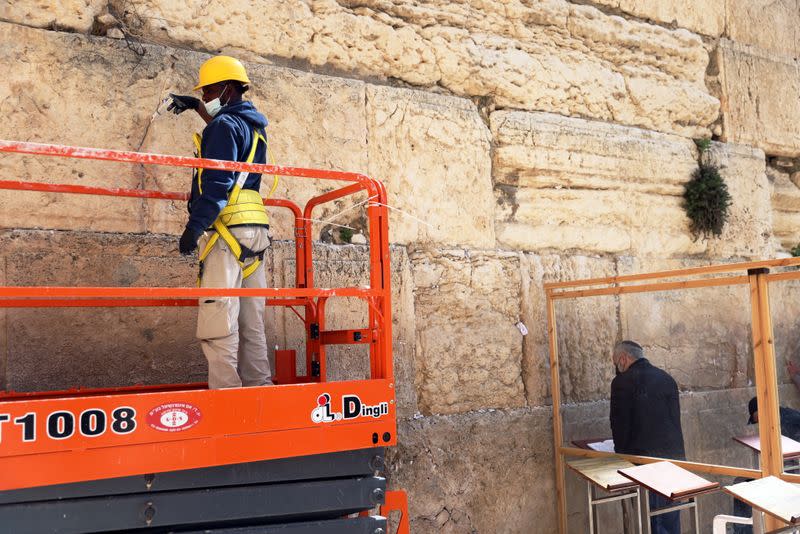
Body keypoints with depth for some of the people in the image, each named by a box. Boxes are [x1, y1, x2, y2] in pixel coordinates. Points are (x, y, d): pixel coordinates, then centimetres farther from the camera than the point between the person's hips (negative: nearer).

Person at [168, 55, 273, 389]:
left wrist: (194, 225, -17)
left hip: (226, 227, -9)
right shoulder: (253, 125, 22)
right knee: (250, 318, 9)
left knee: (219, 314, -12)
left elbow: (217, 182, -16)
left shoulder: (223, 125, -5)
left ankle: (225, 390, -15)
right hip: (254, 230, 9)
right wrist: (195, 106, 52)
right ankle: (258, 385, 11)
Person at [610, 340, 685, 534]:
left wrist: (621, 453, 8)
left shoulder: (622, 382, -8)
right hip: (674, 455, 6)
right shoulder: (667, 378, 10)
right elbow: (675, 418, 13)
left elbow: (620, 424, -7)